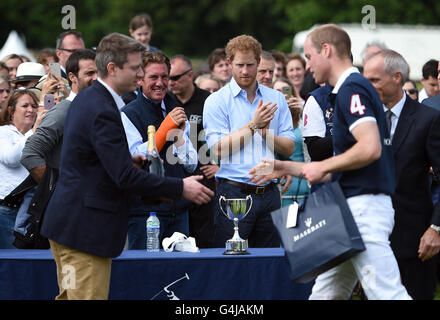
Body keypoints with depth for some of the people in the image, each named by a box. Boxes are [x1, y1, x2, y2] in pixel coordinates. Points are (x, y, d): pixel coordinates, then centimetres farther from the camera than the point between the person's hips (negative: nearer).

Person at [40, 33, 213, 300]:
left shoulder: (86, 99, 11)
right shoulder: (102, 111, -21)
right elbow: (125, 177, -24)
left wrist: (126, 160, 11)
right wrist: (180, 188, -17)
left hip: (66, 223, 11)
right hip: (84, 228, -11)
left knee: (70, 297, 14)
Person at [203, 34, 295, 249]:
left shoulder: (276, 99, 12)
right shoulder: (216, 101, 1)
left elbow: (289, 148, 7)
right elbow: (219, 149, -10)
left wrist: (266, 132, -11)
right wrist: (253, 125, -11)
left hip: (269, 192, 4)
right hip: (234, 193, -4)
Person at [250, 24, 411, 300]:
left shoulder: (352, 88, -12)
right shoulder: (354, 87, 20)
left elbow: (371, 148, -25)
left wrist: (323, 166, -11)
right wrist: (287, 168, 26)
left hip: (364, 206, -11)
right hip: (352, 206, 11)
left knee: (388, 294, -13)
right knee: (325, 294, 11)